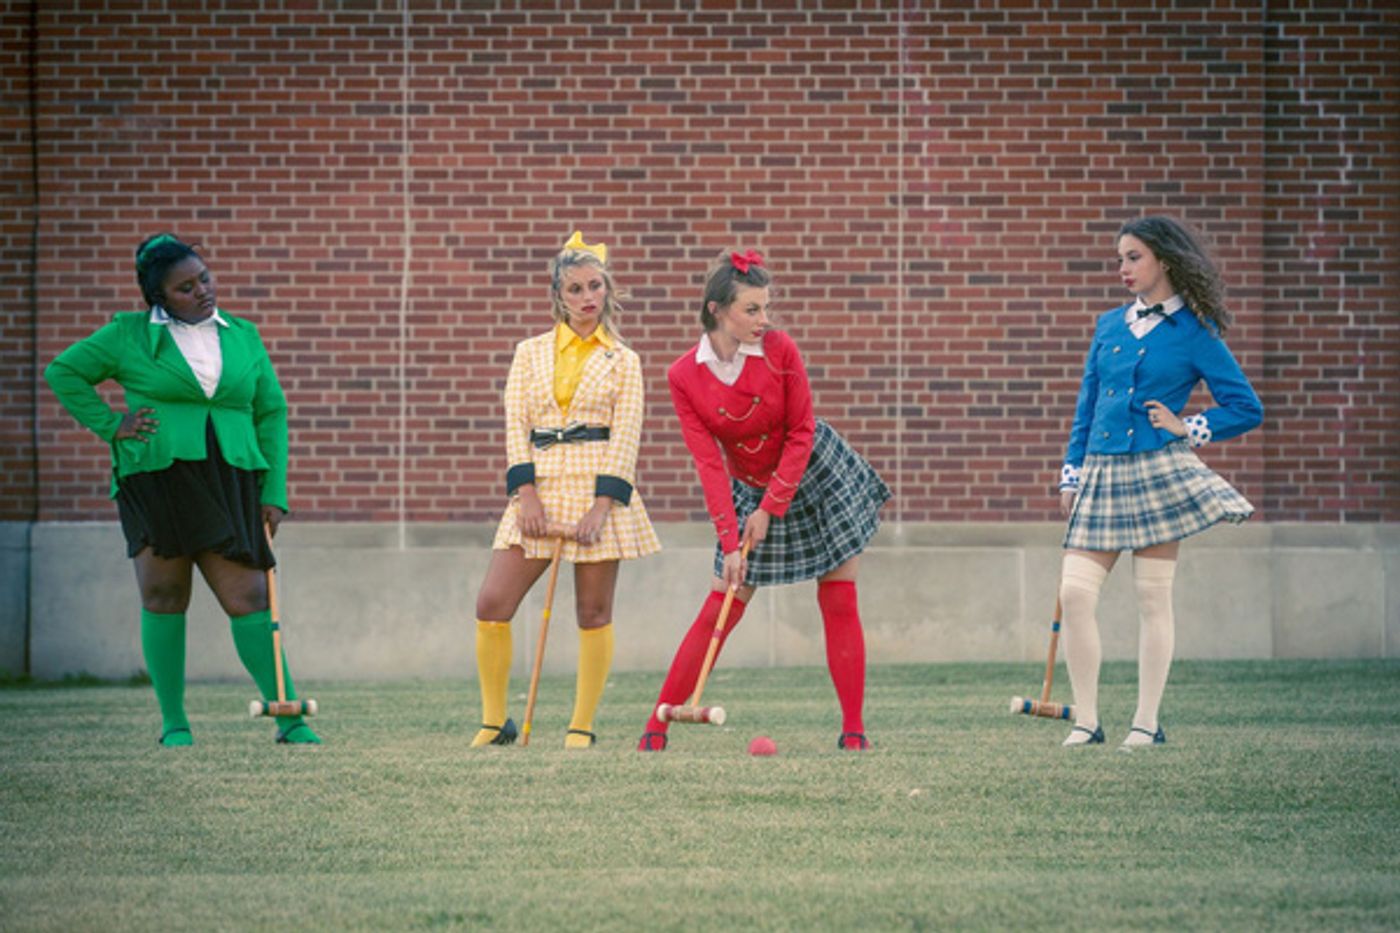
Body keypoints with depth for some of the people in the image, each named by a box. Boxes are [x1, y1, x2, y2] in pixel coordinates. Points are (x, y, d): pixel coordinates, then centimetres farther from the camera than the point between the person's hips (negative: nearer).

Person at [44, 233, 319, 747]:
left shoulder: (243, 337, 14)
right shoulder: (129, 336, 6)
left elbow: (271, 414, 15)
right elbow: (63, 372, 12)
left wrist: (274, 492, 7)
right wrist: (110, 426, 1)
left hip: (228, 487, 1)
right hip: (155, 481, -1)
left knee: (249, 599, -4)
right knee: (163, 598, 0)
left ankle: (289, 718, -5)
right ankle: (173, 722, 8)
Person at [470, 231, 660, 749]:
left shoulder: (622, 362, 9)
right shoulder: (530, 353, 13)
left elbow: (626, 435, 0)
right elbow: (516, 424, 5)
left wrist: (602, 505, -13)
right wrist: (526, 493, -9)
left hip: (599, 487, -1)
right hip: (539, 485, 1)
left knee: (593, 613, -1)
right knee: (491, 606, -8)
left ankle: (582, 726, 7)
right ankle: (494, 722, 3)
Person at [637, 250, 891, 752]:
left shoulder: (780, 350, -17)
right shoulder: (684, 377, -15)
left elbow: (801, 432, -12)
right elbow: (709, 465, -15)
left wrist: (770, 508, -16)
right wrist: (729, 542, -20)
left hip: (817, 473, 0)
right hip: (749, 490, 1)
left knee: (840, 606, -3)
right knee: (718, 611, -3)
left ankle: (854, 729, 3)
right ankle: (657, 726, 3)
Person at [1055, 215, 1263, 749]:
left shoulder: (1195, 334, -1)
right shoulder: (1109, 325, 13)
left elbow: (1247, 409, 1)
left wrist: (1187, 428, -7)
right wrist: (1071, 477, 13)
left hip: (1158, 470, -4)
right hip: (1102, 473, 4)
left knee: (1153, 598, -1)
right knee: (1075, 592, -6)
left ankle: (1147, 722, 7)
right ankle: (1086, 720, 1)